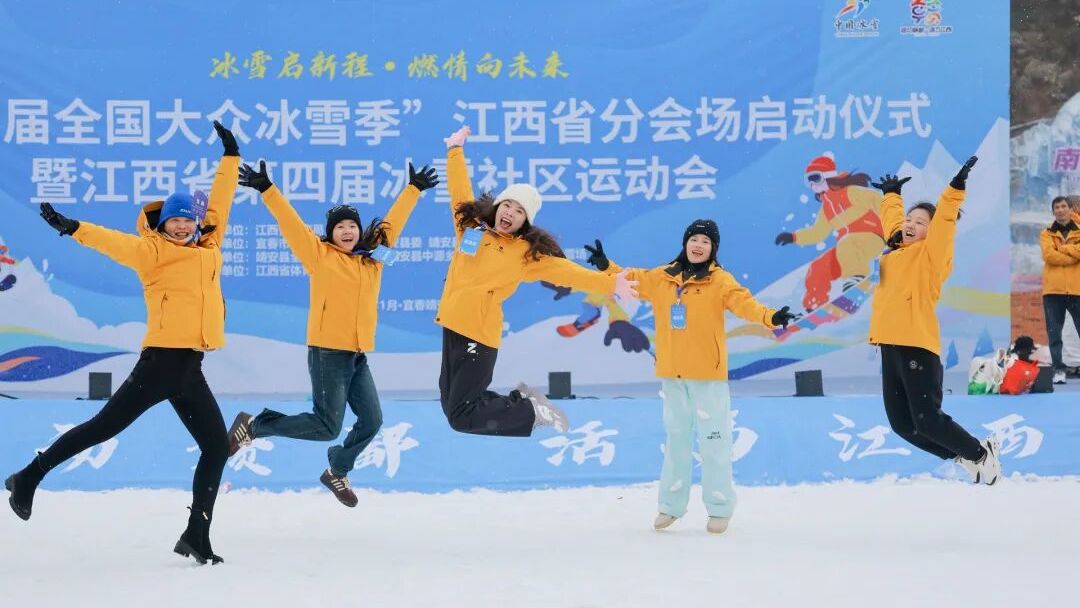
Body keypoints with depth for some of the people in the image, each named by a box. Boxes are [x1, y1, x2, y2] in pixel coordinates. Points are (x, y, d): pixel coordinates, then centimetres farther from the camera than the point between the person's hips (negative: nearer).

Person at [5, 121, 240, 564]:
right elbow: (117, 243, -18)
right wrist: (74, 228, -33)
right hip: (161, 360, -7)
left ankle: (196, 537, 10)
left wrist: (230, 157, 31)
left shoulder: (207, 246, 15)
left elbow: (219, 202, 25)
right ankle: (29, 478, 9)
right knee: (103, 427, -4)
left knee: (216, 446, 4)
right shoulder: (153, 250, -3)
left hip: (191, 369, 7)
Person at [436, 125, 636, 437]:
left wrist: (609, 283, -13)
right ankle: (518, 400, 25)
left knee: (462, 417, -11)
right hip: (452, 326, 6)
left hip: (478, 335, -6)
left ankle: (532, 412, 4)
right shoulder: (471, 223, 11)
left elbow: (564, 270, -6)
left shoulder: (526, 252, -2)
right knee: (452, 404, 10)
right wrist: (455, 150, 27)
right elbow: (460, 190, 21)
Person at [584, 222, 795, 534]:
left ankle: (720, 508, 10)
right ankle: (672, 504, 25)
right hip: (673, 373, 5)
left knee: (713, 441, 0)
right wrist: (606, 265, 8)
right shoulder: (662, 278, 6)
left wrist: (770, 317, -39)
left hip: (708, 374, -5)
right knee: (676, 438, 15)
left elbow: (743, 302, -22)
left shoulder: (719, 280, -8)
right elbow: (631, 279, 19)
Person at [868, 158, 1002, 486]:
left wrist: (955, 189, -28)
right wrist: (891, 192, 49)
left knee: (927, 420, -12)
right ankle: (965, 457, 19)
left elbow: (943, 223, -18)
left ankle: (981, 453, 11)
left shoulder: (930, 254, -2)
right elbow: (892, 218, 36)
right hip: (891, 345, 8)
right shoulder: (896, 248, 17)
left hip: (918, 347, -8)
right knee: (902, 425, 5)